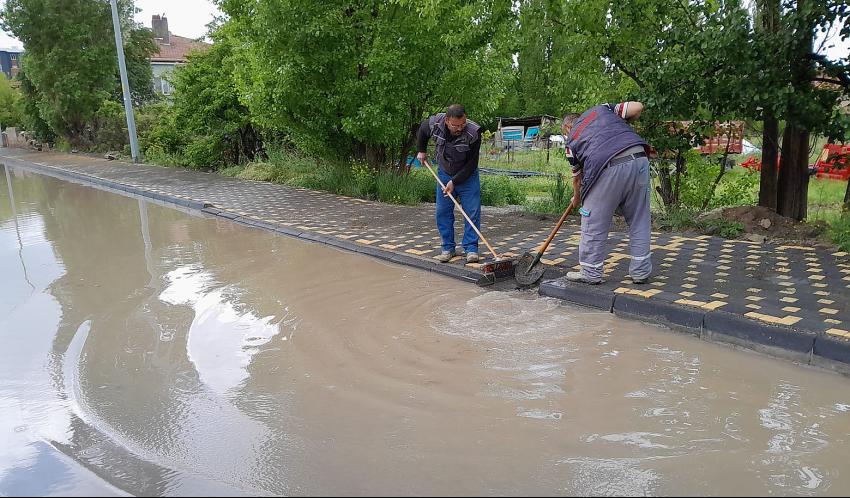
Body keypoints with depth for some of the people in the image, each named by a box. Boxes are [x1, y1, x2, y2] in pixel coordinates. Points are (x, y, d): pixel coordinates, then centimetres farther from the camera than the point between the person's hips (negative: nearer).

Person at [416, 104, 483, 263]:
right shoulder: (435, 124, -21)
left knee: (472, 212, -7)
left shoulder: (473, 132, -29)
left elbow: (471, 164, -22)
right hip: (444, 174, 3)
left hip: (467, 176, -2)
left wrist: (455, 181, -21)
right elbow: (422, 130, 6)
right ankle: (448, 248, 11)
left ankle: (471, 248, 0)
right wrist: (421, 151, 15)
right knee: (443, 212, 2)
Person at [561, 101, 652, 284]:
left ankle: (591, 273, 19)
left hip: (607, 168, -3)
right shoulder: (600, 109, 25)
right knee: (639, 220, 14)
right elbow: (637, 107, 17)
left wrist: (576, 198, 45)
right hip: (639, 158, 3)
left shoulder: (571, 140, 20)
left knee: (594, 223, 11)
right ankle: (640, 271, 21)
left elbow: (577, 177, 27)